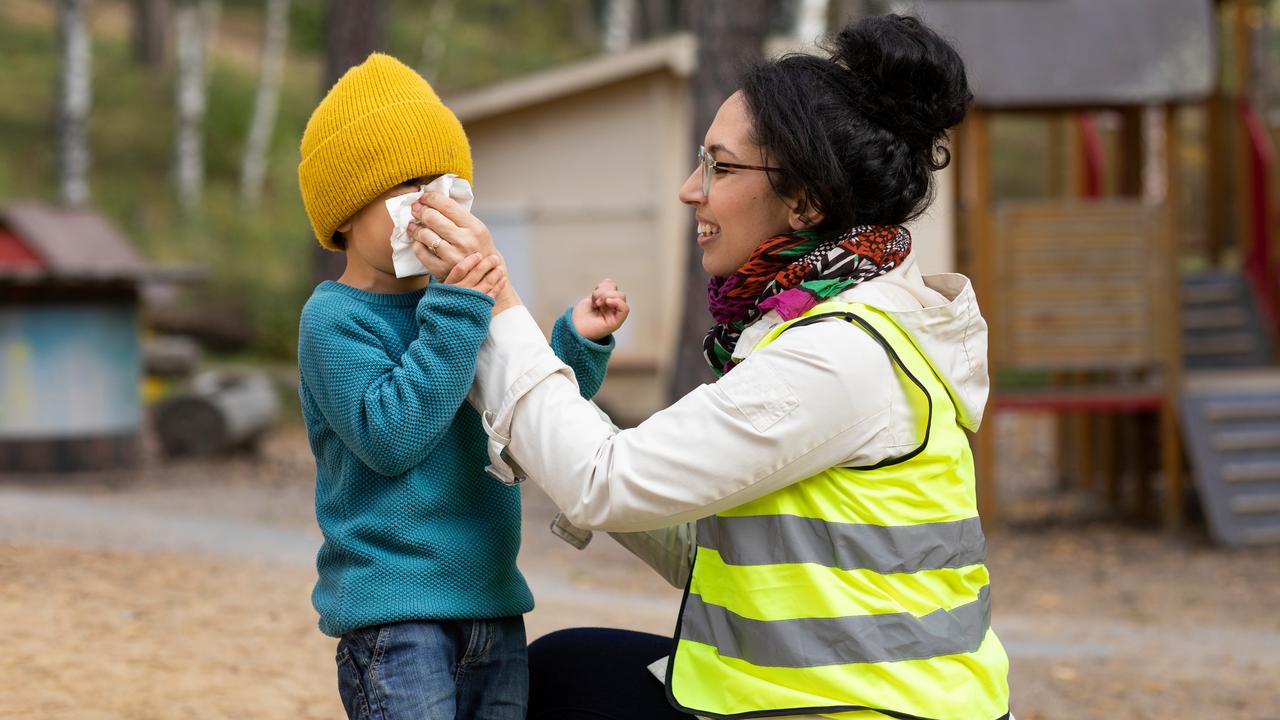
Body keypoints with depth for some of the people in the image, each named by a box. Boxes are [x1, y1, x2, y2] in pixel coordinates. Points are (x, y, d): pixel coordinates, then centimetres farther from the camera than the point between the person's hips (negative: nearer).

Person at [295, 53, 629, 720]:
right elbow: (388, 437, -22)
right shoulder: (334, 319, -8)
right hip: (392, 612, -7)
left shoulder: (453, 303, 12)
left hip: (493, 604, 7)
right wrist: (457, 314, -22)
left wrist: (578, 341, 3)